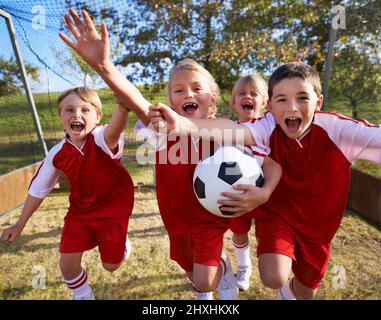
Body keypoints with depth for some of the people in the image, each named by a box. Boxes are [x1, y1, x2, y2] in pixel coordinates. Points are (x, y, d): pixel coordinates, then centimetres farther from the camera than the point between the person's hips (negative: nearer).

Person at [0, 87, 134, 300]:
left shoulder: (103, 140, -25)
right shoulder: (57, 154, -12)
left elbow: (114, 130, -53)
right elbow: (38, 189, 2)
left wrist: (122, 109, -76)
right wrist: (20, 225, 10)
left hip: (114, 208, -3)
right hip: (81, 209, 4)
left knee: (111, 265, 6)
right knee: (67, 264, 3)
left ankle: (120, 239, 41)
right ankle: (84, 296, 36)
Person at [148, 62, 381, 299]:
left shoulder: (337, 129, -22)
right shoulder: (270, 127, -23)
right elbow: (233, 130, -41)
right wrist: (183, 124, -58)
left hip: (318, 222, 2)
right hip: (277, 212, -1)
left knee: (306, 292, 18)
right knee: (273, 278, -19)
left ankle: (290, 291, 57)